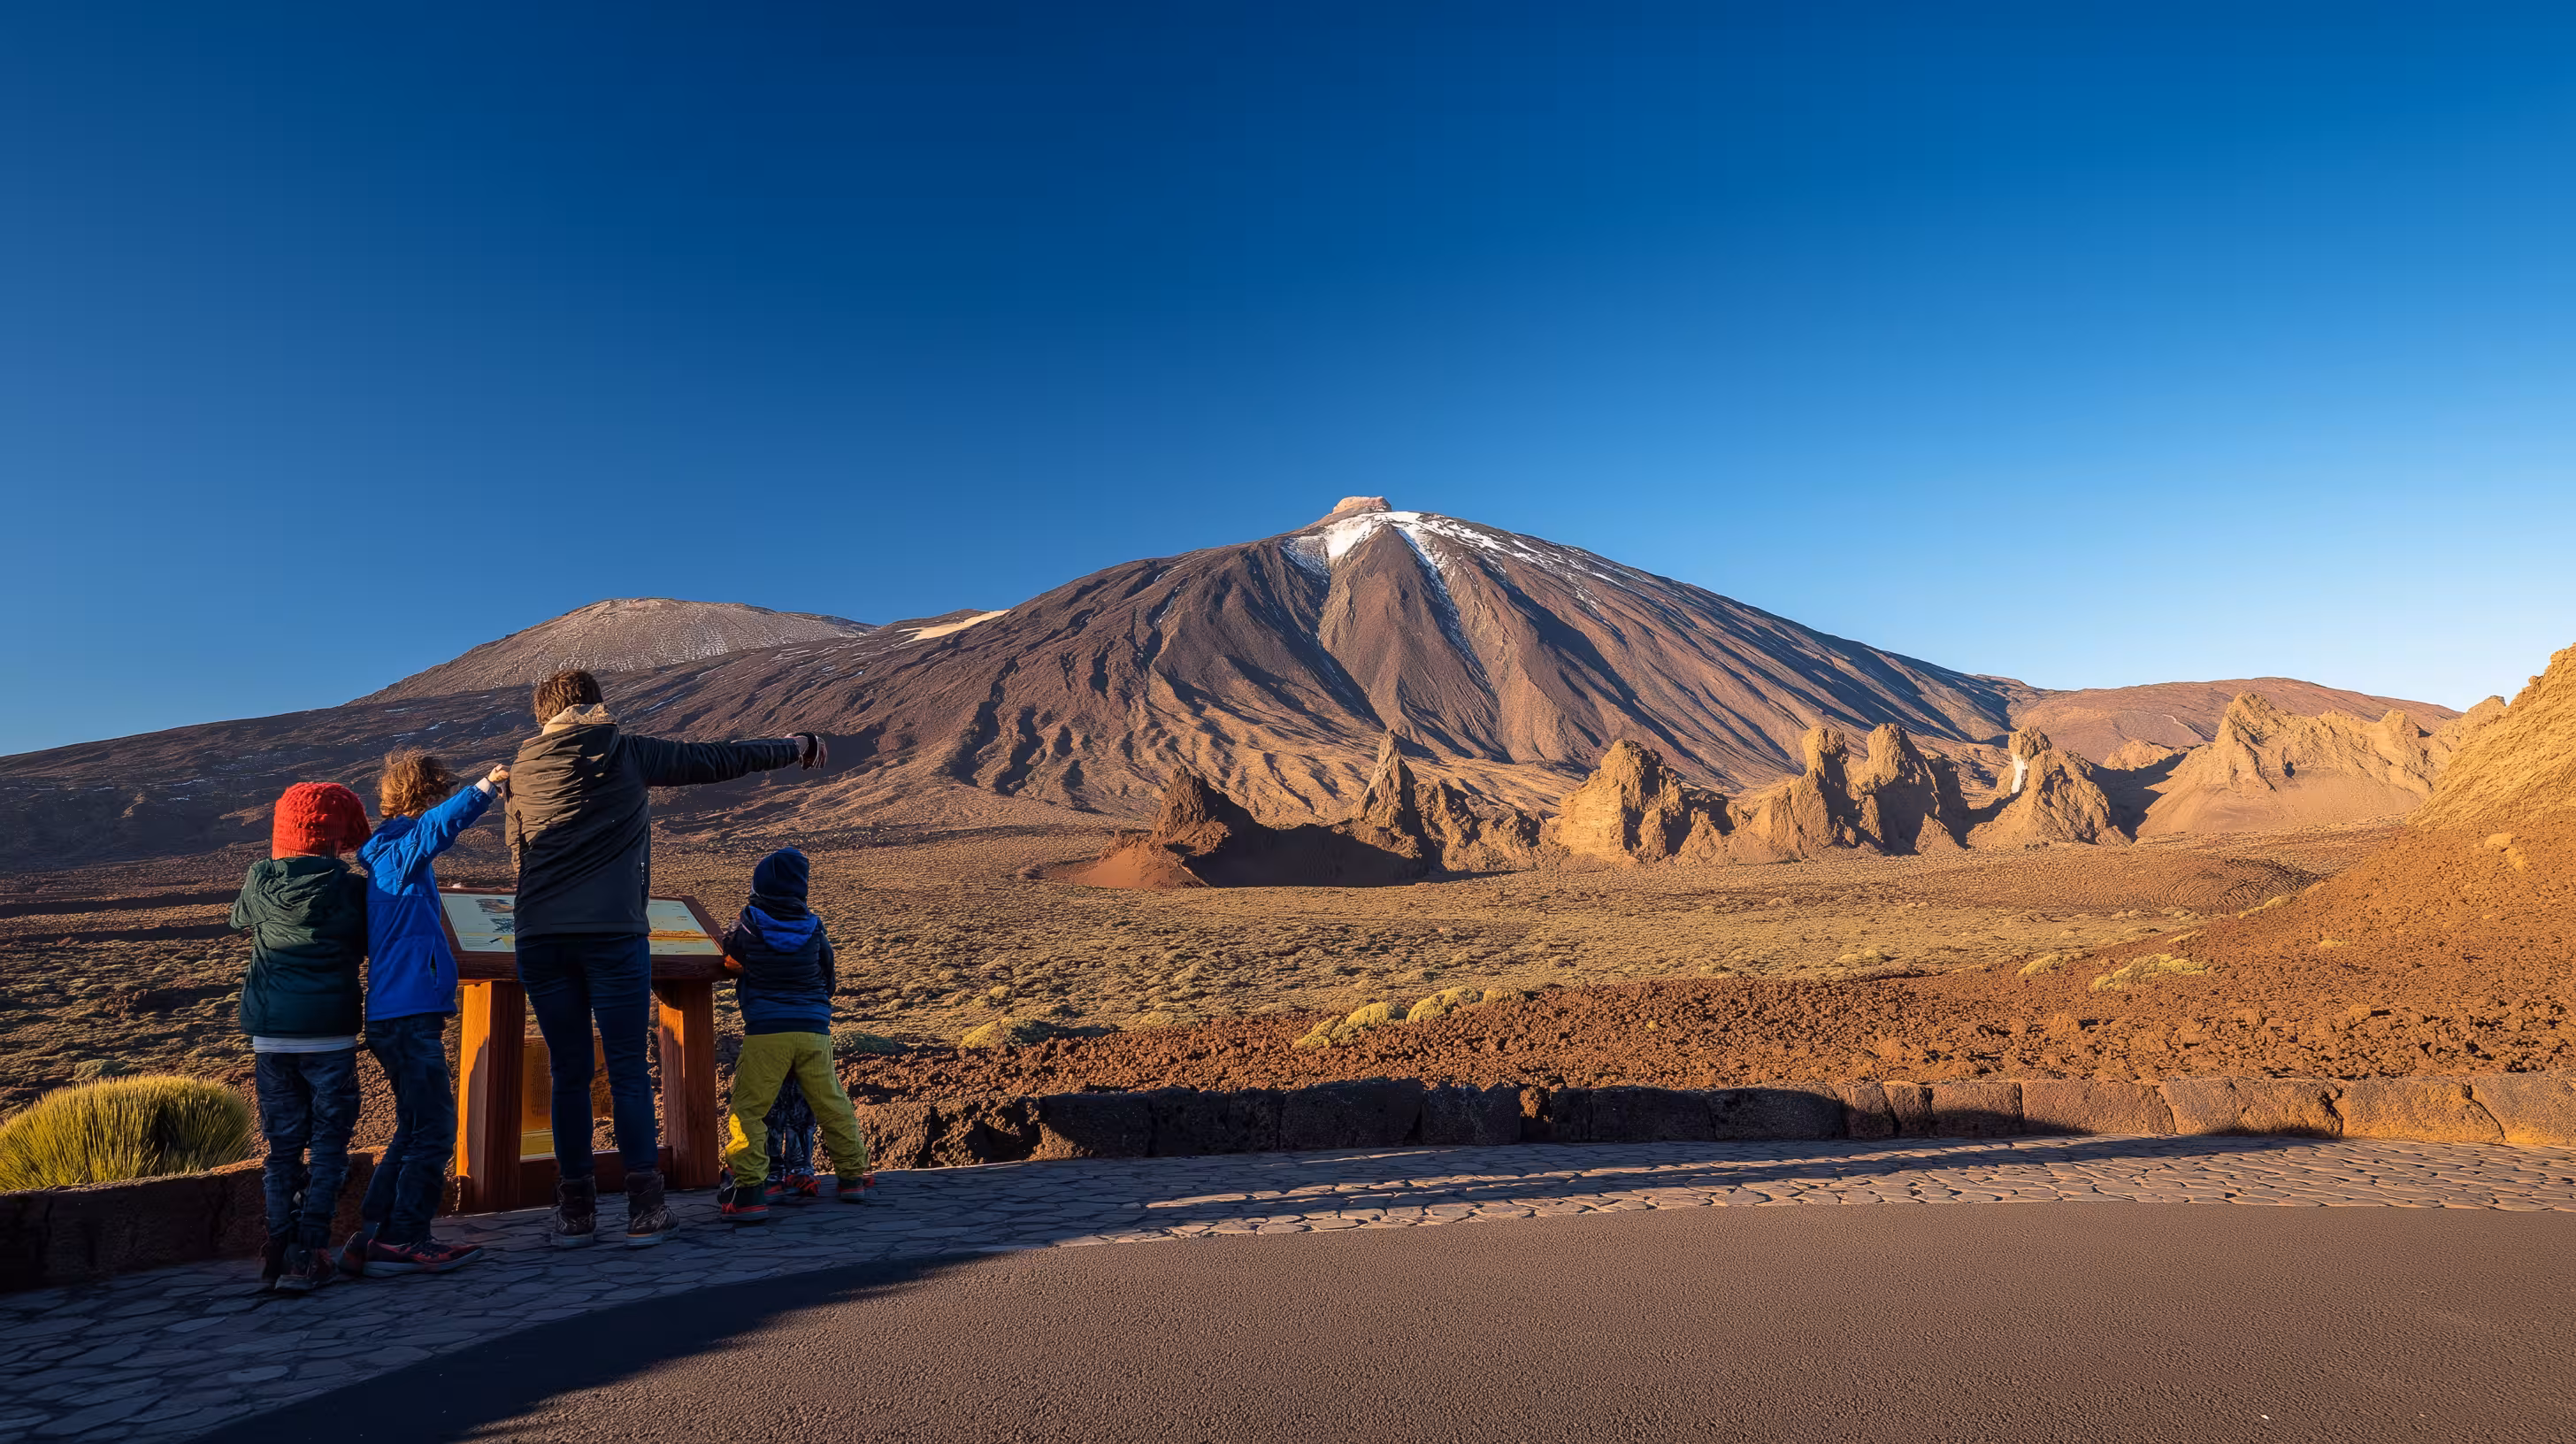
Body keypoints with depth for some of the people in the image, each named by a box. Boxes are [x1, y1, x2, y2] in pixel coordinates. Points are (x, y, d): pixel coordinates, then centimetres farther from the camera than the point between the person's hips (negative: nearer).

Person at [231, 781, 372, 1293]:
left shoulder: (260, 883, 1)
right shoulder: (352, 889, -7)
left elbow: (238, 920, 23)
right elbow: (373, 945, 5)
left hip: (271, 1035, 3)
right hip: (330, 1034, -3)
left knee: (283, 1145, 13)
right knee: (328, 1144, 4)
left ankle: (279, 1249, 13)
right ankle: (310, 1253, 0)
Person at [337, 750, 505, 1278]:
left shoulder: (387, 857, 19)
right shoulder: (400, 849, -11)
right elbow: (438, 825, -33)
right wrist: (482, 790, -43)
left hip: (394, 1015, 10)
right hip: (409, 1014, -10)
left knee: (415, 1130, 16)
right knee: (433, 1129, -5)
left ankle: (371, 1235, 19)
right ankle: (403, 1240, 2)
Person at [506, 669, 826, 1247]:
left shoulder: (522, 769, 14)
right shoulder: (628, 754, 5)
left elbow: (518, 852, 23)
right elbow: (718, 759, 11)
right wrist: (794, 747, 24)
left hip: (539, 939, 3)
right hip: (614, 934, -3)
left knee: (570, 1074, 10)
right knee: (628, 1072, 1)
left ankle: (576, 1210, 13)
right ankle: (644, 1209, 1)